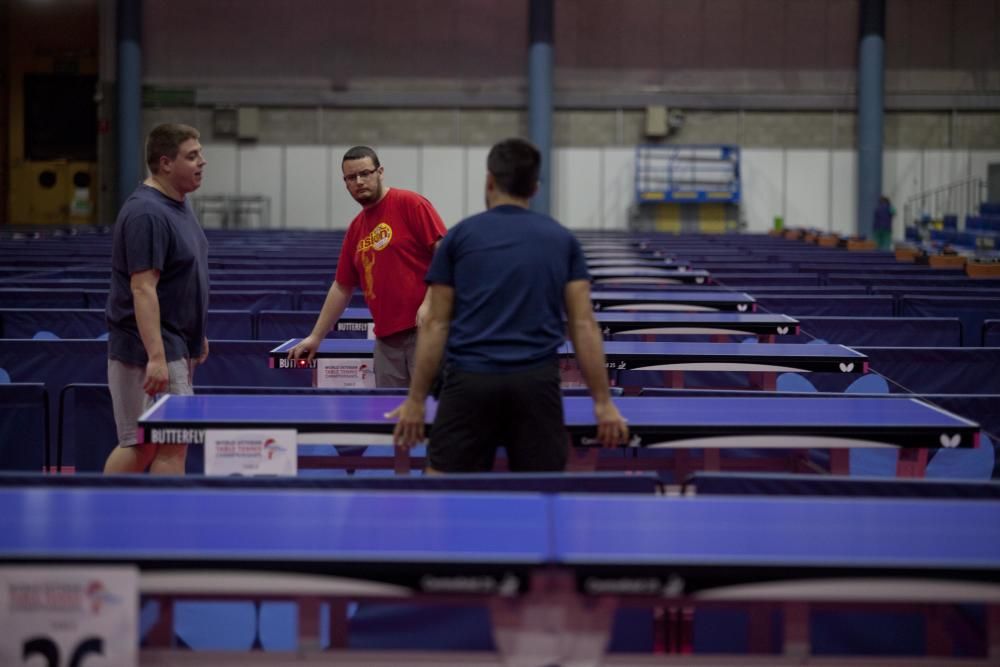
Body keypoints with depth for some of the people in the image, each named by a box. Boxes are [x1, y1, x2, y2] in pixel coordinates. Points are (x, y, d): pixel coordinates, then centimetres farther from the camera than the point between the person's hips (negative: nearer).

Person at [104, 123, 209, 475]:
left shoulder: (178, 204, 13)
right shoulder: (147, 214, -19)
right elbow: (143, 290, -24)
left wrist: (196, 336, 23)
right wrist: (156, 357, -28)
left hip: (176, 346, 10)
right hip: (149, 352, -10)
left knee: (141, 445, 11)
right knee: (172, 445, -8)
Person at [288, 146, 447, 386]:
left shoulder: (409, 204, -3)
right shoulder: (355, 229, 17)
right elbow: (342, 287, 23)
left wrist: (429, 304, -19)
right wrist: (316, 336, 21)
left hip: (423, 329, -6)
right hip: (386, 338, 6)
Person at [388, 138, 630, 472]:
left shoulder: (460, 236, 7)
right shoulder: (563, 240, 11)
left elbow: (436, 324, 5)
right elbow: (583, 325, 4)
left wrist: (416, 399, 10)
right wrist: (603, 401, 6)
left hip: (470, 381, -1)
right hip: (536, 382, 1)